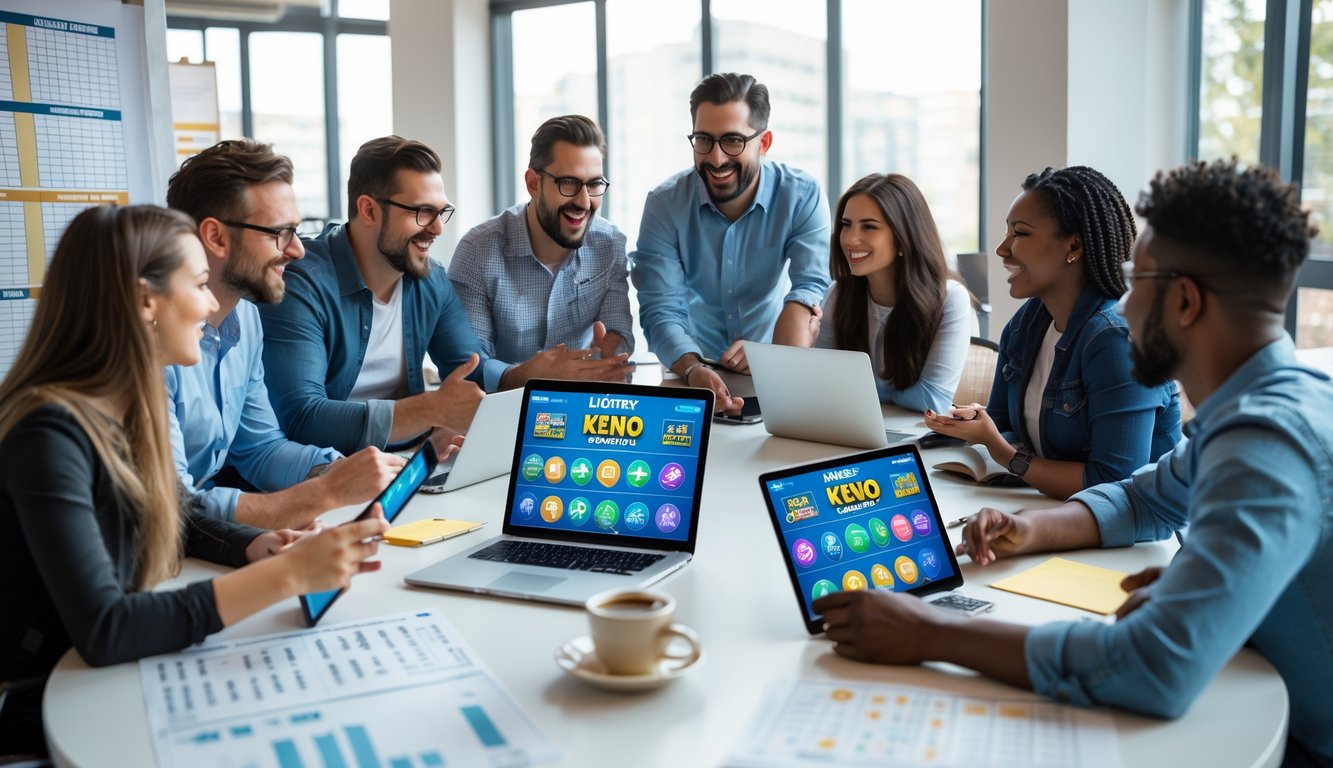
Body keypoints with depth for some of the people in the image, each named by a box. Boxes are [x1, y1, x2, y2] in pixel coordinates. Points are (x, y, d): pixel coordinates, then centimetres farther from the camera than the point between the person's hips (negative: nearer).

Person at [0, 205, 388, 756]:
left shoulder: (130, 407, 1)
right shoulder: (51, 432, -25)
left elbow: (169, 521, 16)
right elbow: (101, 631, -32)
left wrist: (258, 547, -5)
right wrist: (287, 575, -35)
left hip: (118, 675, 7)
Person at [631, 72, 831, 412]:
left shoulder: (802, 197, -12)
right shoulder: (665, 204, -12)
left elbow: (812, 289, -20)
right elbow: (661, 310, -18)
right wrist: (694, 371, -39)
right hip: (693, 372, 1)